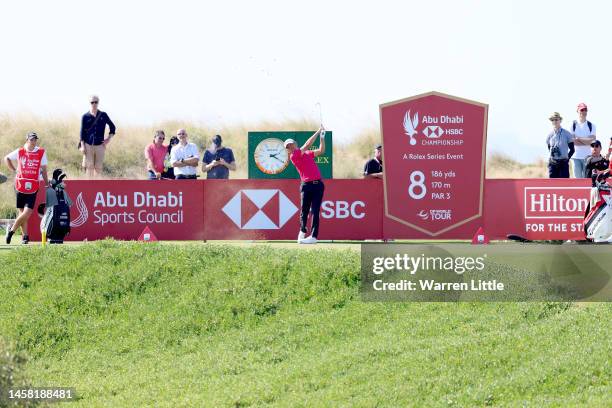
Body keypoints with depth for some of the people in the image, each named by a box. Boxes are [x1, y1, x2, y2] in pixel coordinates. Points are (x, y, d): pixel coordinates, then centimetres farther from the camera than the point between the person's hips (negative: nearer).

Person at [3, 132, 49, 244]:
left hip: (33, 187, -1)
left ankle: (12, 230, 5)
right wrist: (14, 170, 11)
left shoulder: (41, 152, 2)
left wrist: (47, 184, 11)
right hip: (20, 185, 1)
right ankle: (25, 236, 14)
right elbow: (7, 158, 19)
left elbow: (44, 169, 9)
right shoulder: (19, 152, 3)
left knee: (27, 213, -11)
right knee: (22, 212, 4)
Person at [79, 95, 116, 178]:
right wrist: (82, 146, -4)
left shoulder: (103, 115, 6)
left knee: (98, 167, 1)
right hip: (88, 145, -1)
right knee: (89, 166, -3)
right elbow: (82, 132, 3)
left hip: (100, 145, 1)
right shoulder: (85, 116, 2)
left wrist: (109, 139, 5)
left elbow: (112, 127, 16)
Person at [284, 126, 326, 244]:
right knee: (304, 211, 0)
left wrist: (322, 137, 11)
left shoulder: (307, 153, 18)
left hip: (318, 184, 4)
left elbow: (321, 150, 23)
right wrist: (318, 132, -2)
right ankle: (302, 231, 24)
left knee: (315, 211, -3)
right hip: (306, 185, -4)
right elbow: (307, 145, -6)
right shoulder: (293, 156, -2)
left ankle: (314, 236, -6)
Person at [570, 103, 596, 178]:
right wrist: (586, 141, -10)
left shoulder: (591, 125, 7)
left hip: (587, 156, 1)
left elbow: (593, 141, -4)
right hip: (576, 156, -1)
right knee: (578, 178, -1)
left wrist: (579, 139, -8)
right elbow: (572, 141, -6)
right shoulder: (573, 125, 4)